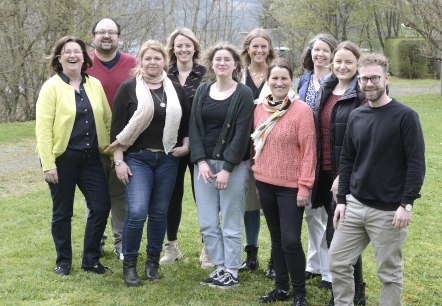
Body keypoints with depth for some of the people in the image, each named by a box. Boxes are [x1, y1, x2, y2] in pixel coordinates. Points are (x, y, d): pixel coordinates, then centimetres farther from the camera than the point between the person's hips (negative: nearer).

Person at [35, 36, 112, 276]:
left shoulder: (95, 85, 7)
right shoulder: (51, 87, -6)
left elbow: (107, 119, 10)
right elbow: (43, 128, -10)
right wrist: (48, 164, -16)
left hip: (90, 157, 4)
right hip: (62, 158, -4)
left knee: (101, 206, -1)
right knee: (62, 211, 7)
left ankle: (91, 260, 16)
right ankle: (63, 262, 23)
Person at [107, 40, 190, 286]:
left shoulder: (176, 90, 6)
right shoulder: (128, 88, -3)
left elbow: (187, 121, 16)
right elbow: (117, 127, -5)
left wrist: (185, 146, 2)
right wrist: (119, 160, -10)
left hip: (167, 159, 3)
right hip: (137, 158, -3)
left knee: (159, 212, 8)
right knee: (137, 212, -12)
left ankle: (153, 261, 23)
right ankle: (129, 263, 5)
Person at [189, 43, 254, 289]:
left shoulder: (244, 94, -4)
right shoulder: (202, 91, 9)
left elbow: (242, 133, -10)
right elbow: (194, 127, 5)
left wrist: (226, 168, -15)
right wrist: (201, 161, -7)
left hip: (233, 165, -4)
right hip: (204, 163, 4)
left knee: (231, 223, 1)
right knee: (207, 223, 5)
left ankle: (232, 273, 13)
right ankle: (221, 268, 19)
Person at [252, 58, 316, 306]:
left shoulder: (302, 110, -12)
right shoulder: (260, 109, 5)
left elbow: (309, 151, -13)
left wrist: (305, 185, -15)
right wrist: (257, 176, 12)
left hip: (291, 186, -5)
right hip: (265, 183, 5)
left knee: (291, 240, -6)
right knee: (276, 238, 15)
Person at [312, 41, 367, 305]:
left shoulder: (362, 95, -11)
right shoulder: (326, 89, 12)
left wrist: (344, 175, -19)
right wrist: (317, 169, 11)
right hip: (326, 172, 7)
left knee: (336, 233, -6)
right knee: (338, 232, 12)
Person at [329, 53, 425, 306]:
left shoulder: (405, 116, -9)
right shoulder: (356, 116, 7)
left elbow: (417, 164, -11)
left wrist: (406, 204, -17)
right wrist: (342, 200, 7)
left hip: (389, 211, -5)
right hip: (355, 206, 5)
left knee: (390, 273, 6)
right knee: (338, 262, 7)